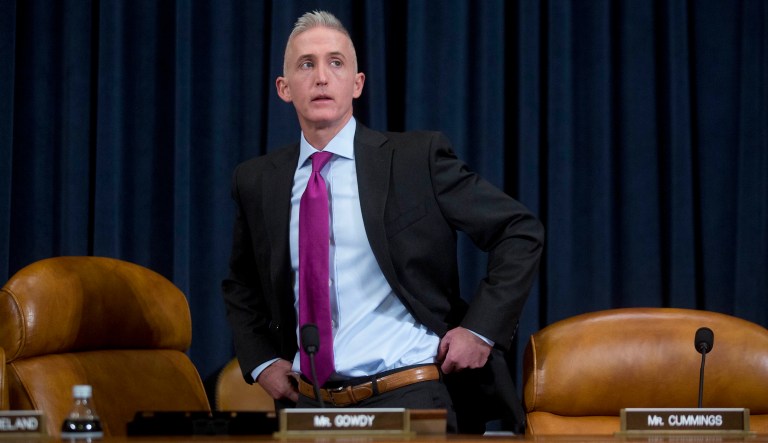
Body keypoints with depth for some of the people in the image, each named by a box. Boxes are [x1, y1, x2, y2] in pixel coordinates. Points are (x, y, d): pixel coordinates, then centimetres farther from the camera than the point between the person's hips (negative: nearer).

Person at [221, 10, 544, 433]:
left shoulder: (417, 158, -3)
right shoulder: (256, 181, 9)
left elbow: (521, 232, 1)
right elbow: (241, 285, 25)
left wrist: (482, 329, -6)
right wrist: (259, 362, 10)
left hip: (408, 397, -3)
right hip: (309, 403, 3)